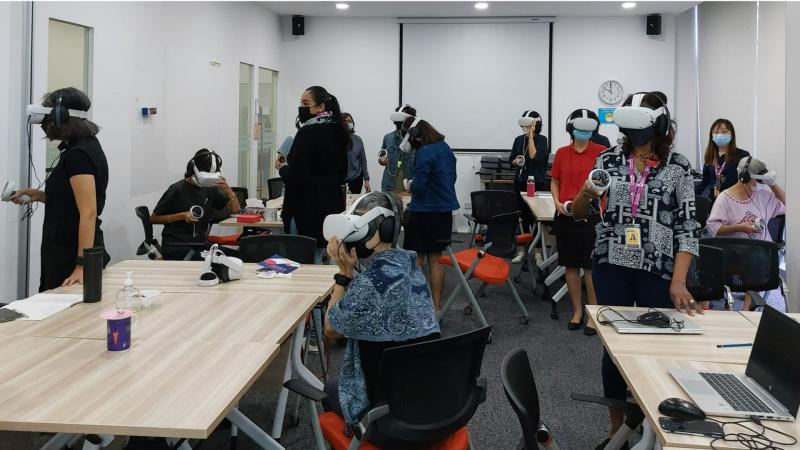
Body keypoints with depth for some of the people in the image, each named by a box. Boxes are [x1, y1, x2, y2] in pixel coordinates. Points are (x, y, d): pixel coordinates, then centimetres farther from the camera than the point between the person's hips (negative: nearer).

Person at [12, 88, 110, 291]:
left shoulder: (77, 155, -18)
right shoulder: (88, 146, 12)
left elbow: (89, 212, -24)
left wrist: (82, 265, -27)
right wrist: (39, 195, 11)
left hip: (71, 256, -10)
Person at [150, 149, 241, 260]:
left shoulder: (211, 189, 9)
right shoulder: (177, 189, -7)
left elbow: (236, 210, 8)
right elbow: (153, 218, -2)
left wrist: (228, 190, -12)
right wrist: (182, 216, -15)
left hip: (201, 244, 6)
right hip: (175, 247, -6)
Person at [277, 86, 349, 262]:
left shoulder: (307, 133, -16)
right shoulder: (336, 131, 9)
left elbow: (296, 178, -20)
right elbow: (342, 173, 19)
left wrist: (282, 168, -2)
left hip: (307, 209, -9)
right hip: (333, 205, 9)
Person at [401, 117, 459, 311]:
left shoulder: (424, 153, -19)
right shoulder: (445, 147, 7)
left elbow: (418, 187, -20)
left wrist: (410, 185, 1)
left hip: (424, 212, -8)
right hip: (445, 210, 8)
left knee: (416, 258, 5)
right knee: (435, 259, 13)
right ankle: (437, 306, 17)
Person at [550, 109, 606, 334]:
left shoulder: (601, 152, -4)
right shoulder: (561, 153, 6)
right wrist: (557, 202, 0)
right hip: (565, 215, 4)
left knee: (590, 266, -1)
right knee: (570, 264, 9)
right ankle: (577, 311, 22)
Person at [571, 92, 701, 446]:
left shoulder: (678, 166, -3)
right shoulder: (608, 159, 1)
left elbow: (687, 226, -5)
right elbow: (578, 214, 7)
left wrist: (679, 281, -14)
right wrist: (585, 195, -17)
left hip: (658, 271, -1)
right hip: (611, 267, 1)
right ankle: (616, 429, 21)